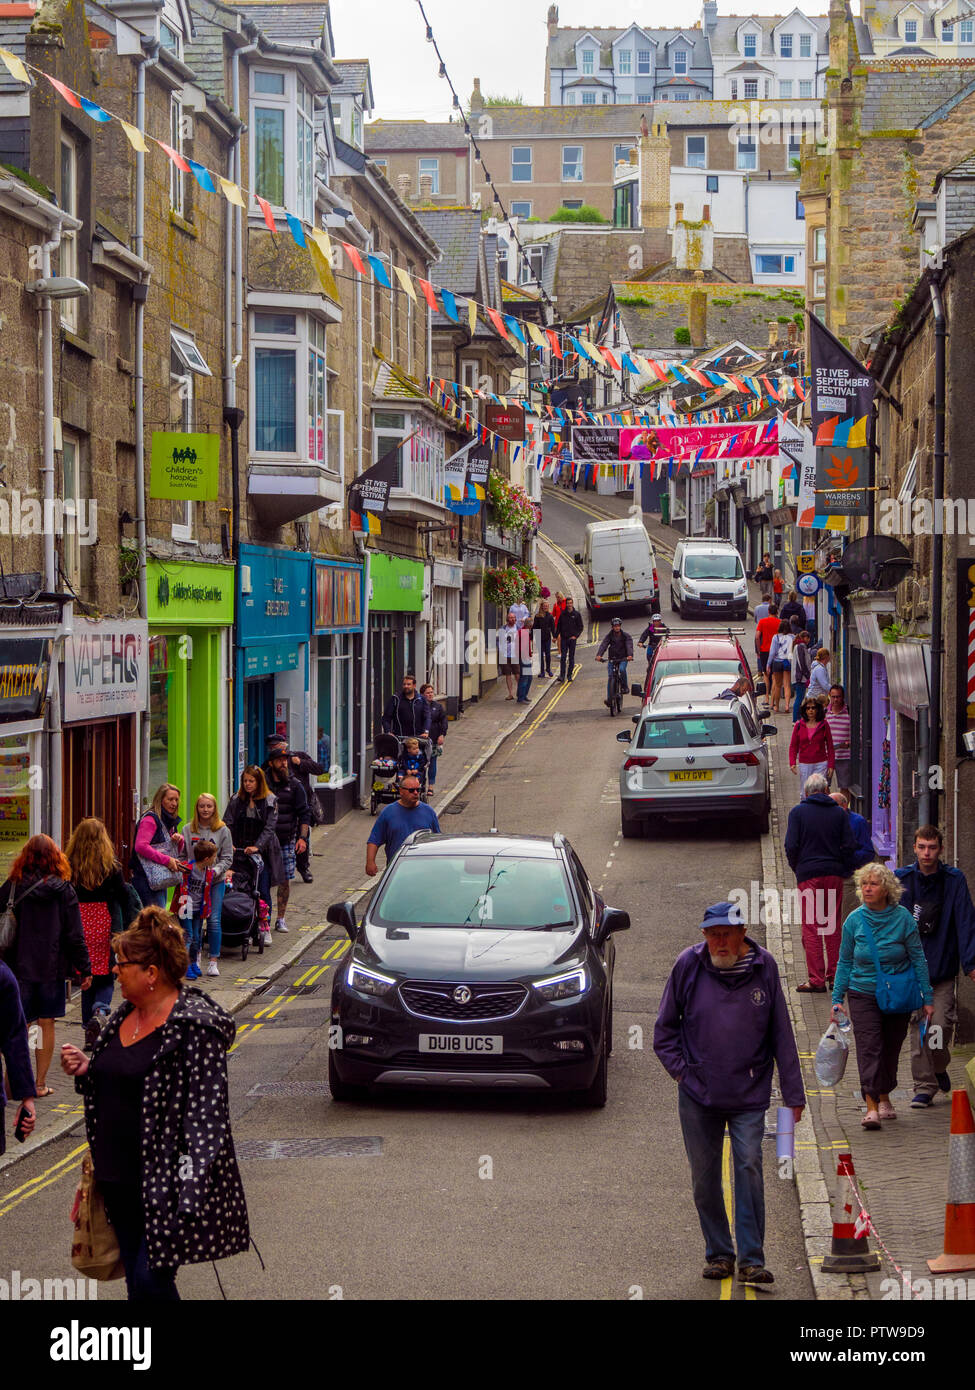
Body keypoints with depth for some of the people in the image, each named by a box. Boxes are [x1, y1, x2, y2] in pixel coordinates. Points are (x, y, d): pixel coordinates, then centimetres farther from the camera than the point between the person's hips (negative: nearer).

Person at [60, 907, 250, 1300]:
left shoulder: (195, 1025, -15)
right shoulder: (125, 1016, 11)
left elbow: (206, 1110, -19)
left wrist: (192, 1188, -25)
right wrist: (86, 1069, 3)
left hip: (163, 1181, -8)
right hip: (119, 1178, 8)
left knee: (151, 1280, -9)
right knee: (135, 1280, 14)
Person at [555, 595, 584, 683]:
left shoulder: (577, 615, 2)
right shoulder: (562, 614, 6)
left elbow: (581, 626, 3)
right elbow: (558, 626, 11)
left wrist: (576, 636, -8)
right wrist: (556, 636, 3)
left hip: (572, 639, -1)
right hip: (564, 638, 1)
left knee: (571, 657, 4)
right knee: (563, 657, -7)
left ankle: (569, 675, 11)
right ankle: (562, 675, -9)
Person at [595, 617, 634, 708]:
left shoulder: (626, 636, -3)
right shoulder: (609, 635, 1)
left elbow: (629, 645, -19)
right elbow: (603, 645, -13)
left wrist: (630, 655, -40)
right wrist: (599, 655, -32)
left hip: (623, 658, -2)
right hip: (612, 659, 2)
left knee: (622, 669, -33)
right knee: (610, 677, -9)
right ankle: (609, 700, -8)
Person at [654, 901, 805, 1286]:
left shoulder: (763, 966, -3)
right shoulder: (688, 965, -3)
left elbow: (781, 1034, 4)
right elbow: (665, 1026, 10)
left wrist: (793, 1093, 5)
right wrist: (680, 1068, -1)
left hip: (749, 1095, -1)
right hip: (698, 1095, 1)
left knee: (749, 1168, -11)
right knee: (704, 1178, 7)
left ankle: (751, 1259, -7)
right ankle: (718, 1254, 21)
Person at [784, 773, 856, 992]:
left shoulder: (797, 812, -3)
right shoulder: (839, 813, 4)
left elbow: (791, 846, -7)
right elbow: (850, 846, 0)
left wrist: (796, 868, 8)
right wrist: (844, 871, 11)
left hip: (808, 875, -3)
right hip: (834, 875, 3)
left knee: (810, 927, 0)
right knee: (833, 925, 13)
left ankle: (816, 980, -4)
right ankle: (834, 975, 17)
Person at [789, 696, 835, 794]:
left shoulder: (823, 725, 1)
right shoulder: (799, 725, 3)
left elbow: (830, 747, 4)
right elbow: (793, 746, 7)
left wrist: (831, 765, 0)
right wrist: (792, 763, -5)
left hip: (821, 764, -2)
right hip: (804, 764, 2)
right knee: (805, 794, 6)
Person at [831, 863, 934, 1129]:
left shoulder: (903, 918, -8)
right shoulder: (854, 921, -4)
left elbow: (918, 959, -1)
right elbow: (844, 962, 5)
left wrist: (927, 998, -1)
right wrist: (837, 998, 2)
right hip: (863, 994, 0)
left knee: (891, 1048, 9)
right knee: (869, 1046, -13)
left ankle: (884, 1097, 31)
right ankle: (871, 1107, -19)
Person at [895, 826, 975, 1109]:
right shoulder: (902, 879, 0)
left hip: (943, 967, 0)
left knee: (941, 1024, -6)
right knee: (918, 1030, -1)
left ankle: (939, 1066, 25)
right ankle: (924, 1085, 9)